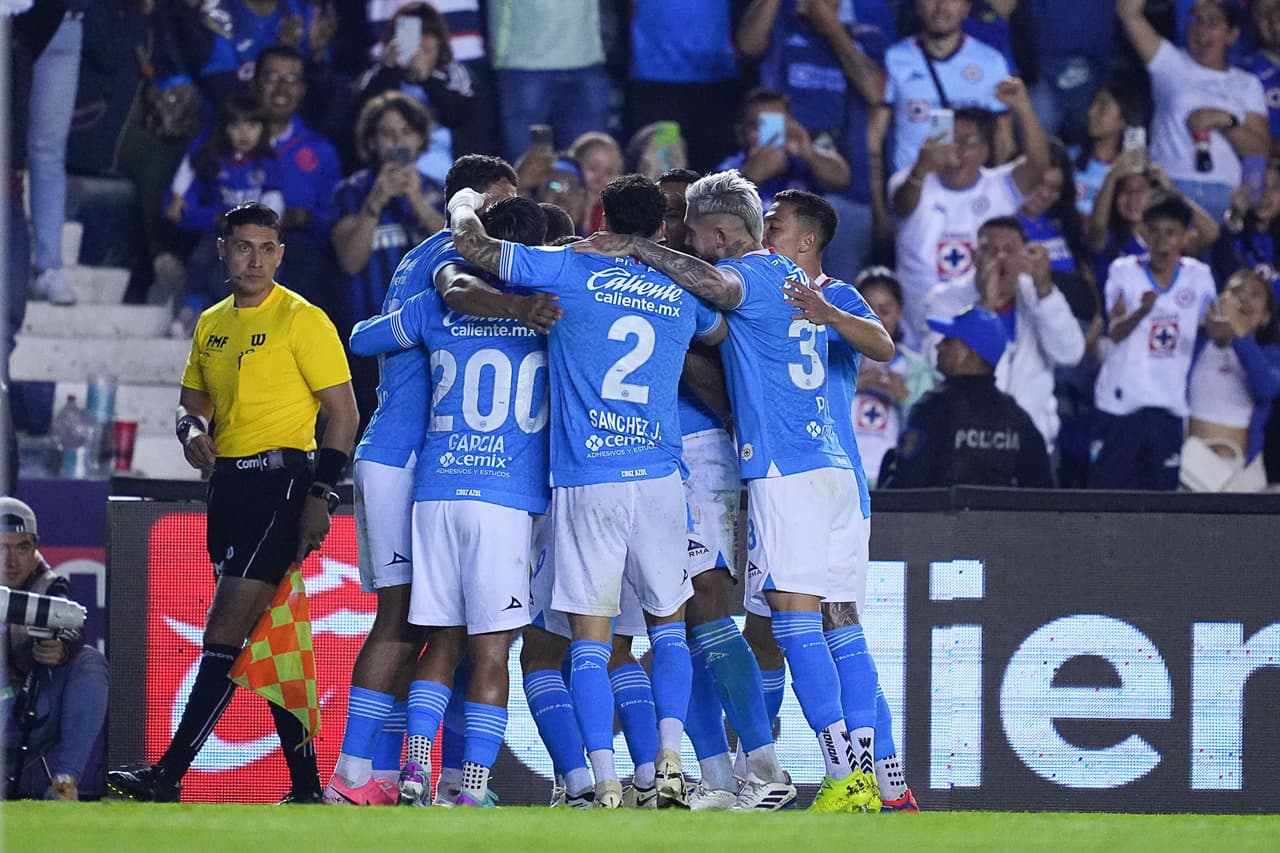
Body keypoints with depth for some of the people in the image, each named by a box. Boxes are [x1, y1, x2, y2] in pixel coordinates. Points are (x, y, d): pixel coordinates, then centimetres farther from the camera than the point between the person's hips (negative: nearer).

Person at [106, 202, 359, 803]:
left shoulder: (302, 320, -6)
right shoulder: (211, 324, 15)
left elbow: (343, 414, -8)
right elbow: (194, 400, 25)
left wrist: (319, 497, -15)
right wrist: (191, 431, 1)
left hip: (280, 479, -8)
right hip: (228, 482, 8)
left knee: (227, 632, -13)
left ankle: (168, 776, -17)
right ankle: (306, 785, 12)